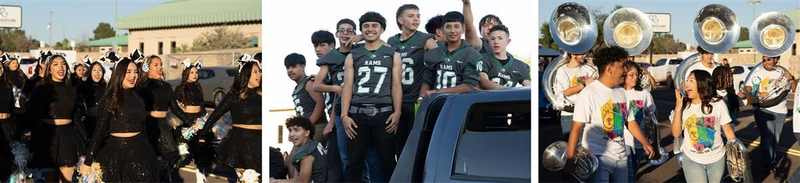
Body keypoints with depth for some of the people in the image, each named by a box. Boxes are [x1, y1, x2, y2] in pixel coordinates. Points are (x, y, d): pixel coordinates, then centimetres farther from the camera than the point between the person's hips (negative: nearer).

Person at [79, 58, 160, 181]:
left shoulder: (139, 100, 10)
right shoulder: (109, 100, -6)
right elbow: (99, 131, -8)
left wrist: (148, 155, 21)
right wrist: (88, 162, -12)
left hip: (139, 152, 5)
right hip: (116, 153, -5)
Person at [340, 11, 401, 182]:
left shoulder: (392, 55, 11)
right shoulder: (352, 56, 14)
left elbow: (396, 86, 5)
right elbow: (348, 87, 8)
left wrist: (397, 112, -8)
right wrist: (344, 115, -3)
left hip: (384, 113, -1)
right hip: (357, 113, 1)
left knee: (388, 162, 0)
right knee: (354, 162, 1)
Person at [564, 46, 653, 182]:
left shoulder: (621, 91, 10)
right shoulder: (589, 93, -14)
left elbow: (630, 121, 20)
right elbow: (576, 128, -17)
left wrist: (644, 143, 8)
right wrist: (570, 160, -20)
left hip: (621, 157, 7)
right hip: (597, 158, -7)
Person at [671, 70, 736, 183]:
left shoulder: (718, 103, -7)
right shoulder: (684, 106, -4)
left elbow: (728, 131, -2)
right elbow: (676, 134, -8)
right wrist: (678, 109, -15)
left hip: (717, 159, 0)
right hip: (692, 160, 0)